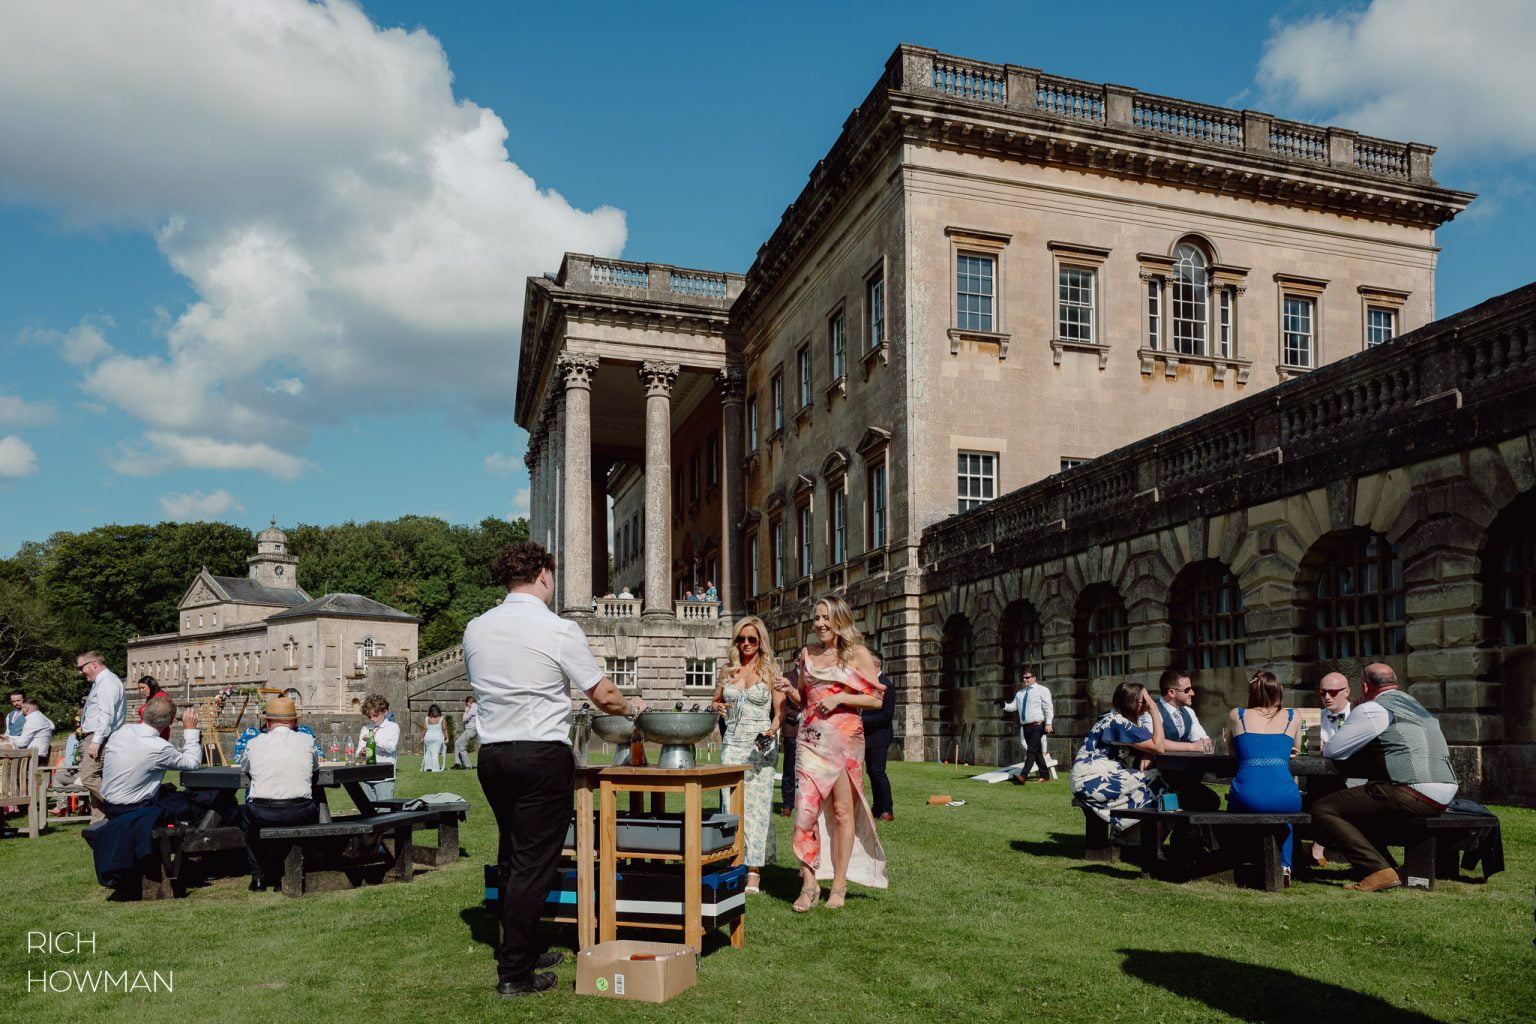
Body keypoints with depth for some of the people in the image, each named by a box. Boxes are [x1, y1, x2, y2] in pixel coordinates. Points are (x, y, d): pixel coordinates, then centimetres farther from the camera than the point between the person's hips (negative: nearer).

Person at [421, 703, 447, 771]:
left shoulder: (427, 719, 2)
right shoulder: (441, 719, -2)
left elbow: (424, 729, 1)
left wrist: (422, 738, 8)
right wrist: (446, 738, 0)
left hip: (428, 737, 2)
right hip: (438, 737, -2)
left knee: (428, 752, 15)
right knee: (435, 753, -2)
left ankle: (428, 767, 13)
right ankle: (435, 768, -5)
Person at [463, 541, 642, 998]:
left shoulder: (475, 629, 5)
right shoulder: (559, 631, -12)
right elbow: (604, 697, -4)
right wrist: (632, 705, 17)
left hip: (492, 752, 6)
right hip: (543, 755, -6)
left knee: (510, 857, 18)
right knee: (533, 863, 1)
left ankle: (523, 950, 30)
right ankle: (514, 973, 5)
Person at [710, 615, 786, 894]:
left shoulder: (770, 670, 2)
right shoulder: (727, 671, 12)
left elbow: (780, 711, 0)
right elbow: (715, 701, 22)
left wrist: (772, 731, -19)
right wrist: (717, 708, -2)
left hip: (760, 745, -3)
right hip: (732, 743, 3)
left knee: (757, 804, -7)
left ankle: (755, 872, -5)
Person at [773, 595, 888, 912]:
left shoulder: (857, 654, 1)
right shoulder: (807, 655, 13)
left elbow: (876, 699, -2)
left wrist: (839, 698, -13)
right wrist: (790, 690, 2)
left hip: (844, 739, -3)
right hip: (810, 739, 3)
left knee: (842, 810, 3)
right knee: (805, 809, -6)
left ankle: (839, 885, 11)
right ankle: (809, 885, 0)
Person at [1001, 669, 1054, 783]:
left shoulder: (1042, 690, -1)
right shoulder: (1020, 693, 18)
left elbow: (1048, 707, -7)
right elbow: (1013, 706, 14)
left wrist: (1048, 723, -15)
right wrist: (1004, 704, -6)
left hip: (1037, 726, -7)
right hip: (1025, 726, 7)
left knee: (1032, 750, -13)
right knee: (1037, 752, 10)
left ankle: (1023, 775, -21)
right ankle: (1045, 776, 18)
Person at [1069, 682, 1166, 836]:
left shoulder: (1117, 718, 10)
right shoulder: (1117, 722, -19)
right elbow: (1158, 746, -18)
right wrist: (1154, 710, -16)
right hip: (1091, 781, -10)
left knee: (1155, 778, 1)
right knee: (1155, 782, -12)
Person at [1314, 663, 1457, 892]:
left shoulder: (1372, 709, -4)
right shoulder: (1415, 705, 23)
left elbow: (1331, 751, -3)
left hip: (1412, 794, -10)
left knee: (1322, 810, -8)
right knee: (1356, 808, 28)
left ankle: (1380, 872, -17)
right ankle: (1386, 868, 19)